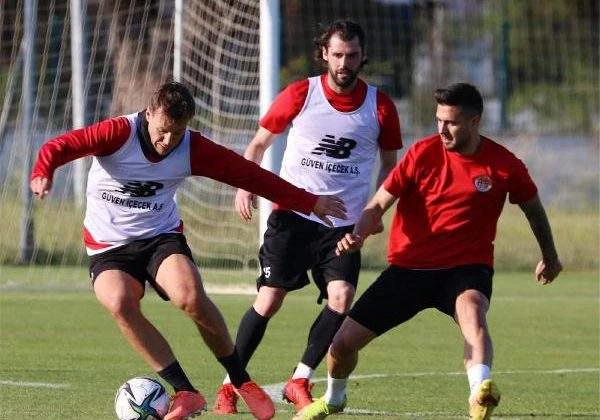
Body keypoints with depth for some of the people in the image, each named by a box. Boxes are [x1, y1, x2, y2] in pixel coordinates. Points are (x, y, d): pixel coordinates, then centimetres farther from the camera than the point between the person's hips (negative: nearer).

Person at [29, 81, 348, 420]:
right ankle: (186, 393, -24)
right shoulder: (120, 133, -16)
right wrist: (43, 173, -49)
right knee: (120, 303, -31)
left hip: (162, 236, 1)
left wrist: (309, 202, 5)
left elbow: (248, 174, 2)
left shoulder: (194, 149, -5)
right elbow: (60, 147, -25)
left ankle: (241, 382, -9)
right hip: (110, 247, -1)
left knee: (190, 296, -29)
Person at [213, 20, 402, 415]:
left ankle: (300, 381, -1)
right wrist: (245, 185, -6)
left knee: (341, 297, -18)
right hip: (293, 215, -1)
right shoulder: (300, 94, -2)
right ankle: (230, 386, 6)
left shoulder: (380, 106, 1)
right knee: (269, 300, -6)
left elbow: (390, 164, 14)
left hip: (345, 223, 1)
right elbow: (259, 143, 9)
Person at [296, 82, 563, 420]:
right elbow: (379, 204, -3)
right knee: (344, 341, -1)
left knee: (472, 310, -40)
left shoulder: (504, 164, -4)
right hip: (409, 266, 2)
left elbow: (533, 207, 16)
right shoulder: (424, 152, -5)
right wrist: (359, 233, -24)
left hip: (466, 267, -2)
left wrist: (550, 258, 29)